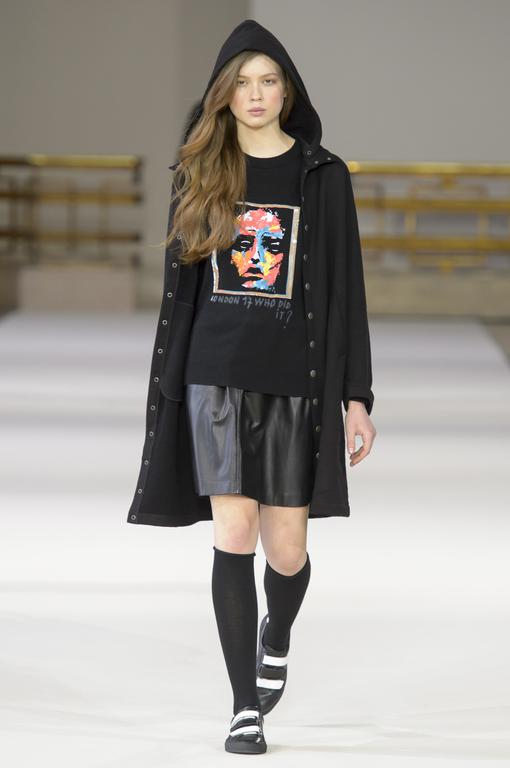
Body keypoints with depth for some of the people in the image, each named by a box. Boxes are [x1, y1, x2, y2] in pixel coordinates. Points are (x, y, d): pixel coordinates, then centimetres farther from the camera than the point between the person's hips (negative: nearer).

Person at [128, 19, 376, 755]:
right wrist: (168, 382, 11)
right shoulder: (199, 172, 7)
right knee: (234, 536, -8)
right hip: (218, 377, 1)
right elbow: (182, 282, 13)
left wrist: (357, 396, -3)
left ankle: (277, 633, 37)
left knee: (287, 550, 1)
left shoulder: (323, 175, 2)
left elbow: (346, 292, 2)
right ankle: (245, 708, 0)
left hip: (296, 381, -1)